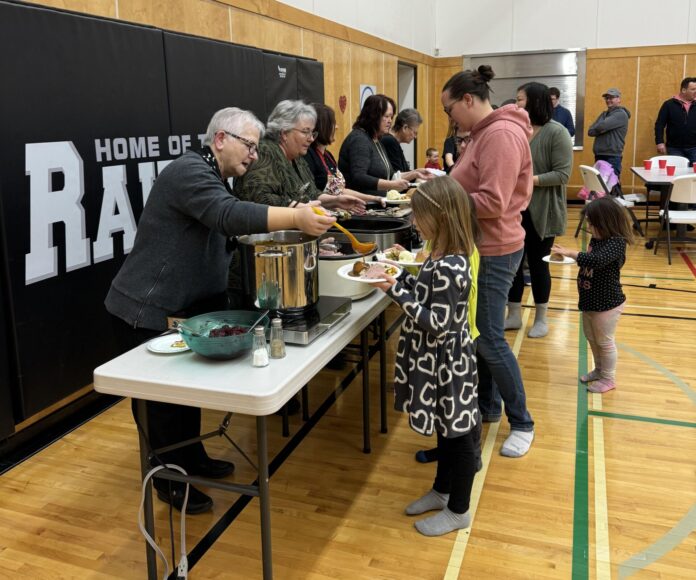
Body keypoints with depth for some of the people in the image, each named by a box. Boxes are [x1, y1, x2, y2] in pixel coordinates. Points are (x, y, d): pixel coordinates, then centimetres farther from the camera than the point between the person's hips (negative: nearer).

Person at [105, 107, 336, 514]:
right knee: (161, 397, 3)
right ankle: (170, 481, 19)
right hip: (146, 310, -10)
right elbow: (231, 216, -37)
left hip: (184, 306, 10)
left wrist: (292, 221, -2)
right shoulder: (190, 172, -20)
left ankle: (191, 457, 36)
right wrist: (296, 217, -42)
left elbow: (235, 232, 10)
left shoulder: (215, 179, 14)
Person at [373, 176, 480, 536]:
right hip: (438, 360, 10)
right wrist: (401, 275, 1)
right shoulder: (442, 256, 2)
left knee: (457, 434, 8)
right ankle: (442, 491, 43)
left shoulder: (449, 267, -27)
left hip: (448, 362, -10)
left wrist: (397, 292, -25)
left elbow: (437, 323, -27)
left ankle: (458, 510, 27)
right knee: (446, 430, 24)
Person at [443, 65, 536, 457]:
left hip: (493, 252, -10)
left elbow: (492, 202, -26)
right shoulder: (485, 133, 14)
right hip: (479, 248, 10)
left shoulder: (501, 134, -19)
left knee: (490, 340, -2)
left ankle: (522, 424, 14)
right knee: (474, 333, 16)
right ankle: (488, 406, 31)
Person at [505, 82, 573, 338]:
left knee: (537, 263, 7)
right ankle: (514, 315, 27)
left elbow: (562, 174, -17)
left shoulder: (556, 132, -12)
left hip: (541, 212, -5)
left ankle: (541, 319, 25)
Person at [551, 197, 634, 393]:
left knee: (604, 342, 8)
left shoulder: (616, 243, -25)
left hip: (607, 304, -9)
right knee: (592, 338, 23)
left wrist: (570, 253, -36)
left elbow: (596, 261, -41)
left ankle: (608, 378, 27)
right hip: (590, 301, 9)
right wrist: (571, 256, 1)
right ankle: (599, 370, 44)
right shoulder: (597, 238, 2)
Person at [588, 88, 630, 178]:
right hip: (599, 156, 8)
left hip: (612, 157, -8)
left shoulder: (621, 114, -6)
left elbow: (602, 126, -19)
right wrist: (600, 129, -11)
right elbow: (590, 131, 8)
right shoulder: (604, 114, 19)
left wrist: (596, 129, 2)